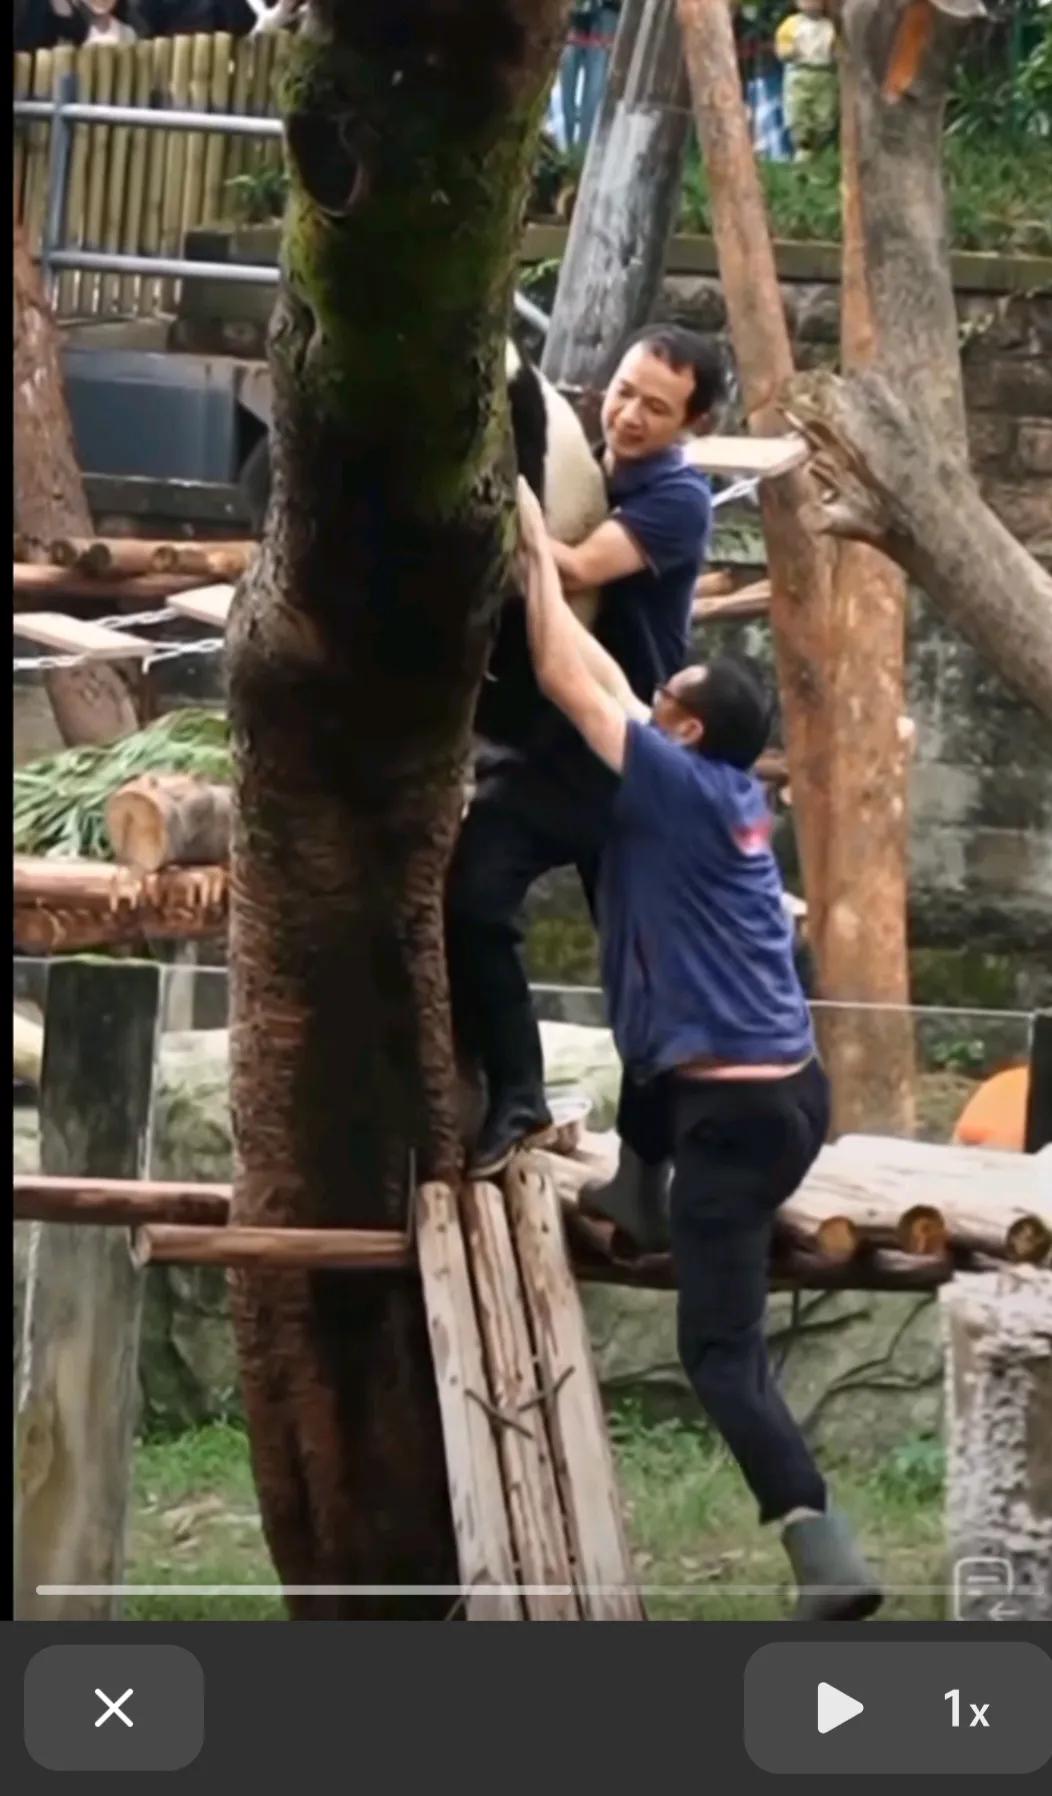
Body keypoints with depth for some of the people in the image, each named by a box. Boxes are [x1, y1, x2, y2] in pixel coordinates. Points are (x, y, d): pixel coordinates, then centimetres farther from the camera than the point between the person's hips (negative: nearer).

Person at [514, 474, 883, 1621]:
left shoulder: (680, 788, -11)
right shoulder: (730, 794, 11)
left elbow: (568, 682, -6)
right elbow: (605, 679, 22)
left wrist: (534, 550, 3)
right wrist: (546, 557, 24)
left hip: (734, 1107, -9)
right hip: (788, 1085, 9)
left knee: (721, 1351, -11)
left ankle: (830, 1565, -22)